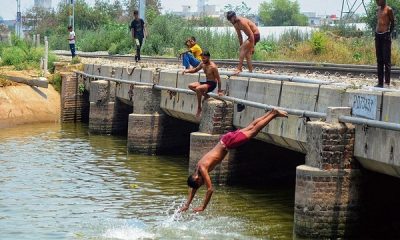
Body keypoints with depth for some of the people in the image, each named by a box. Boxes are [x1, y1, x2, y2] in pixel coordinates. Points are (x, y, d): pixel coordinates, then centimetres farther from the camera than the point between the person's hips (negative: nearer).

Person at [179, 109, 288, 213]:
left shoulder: (203, 169, -22)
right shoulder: (198, 167, 0)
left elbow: (210, 189, -23)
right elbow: (193, 189, 12)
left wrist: (203, 207, -17)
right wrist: (187, 205, 9)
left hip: (228, 142, -5)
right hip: (225, 140, 5)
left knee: (253, 131, 3)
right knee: (251, 127, 15)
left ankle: (274, 114, 6)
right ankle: (272, 112, 25)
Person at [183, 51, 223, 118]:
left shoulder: (213, 67, -22)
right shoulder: (202, 64, 2)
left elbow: (218, 79, -17)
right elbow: (195, 70, 19)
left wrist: (219, 91, -15)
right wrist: (187, 70, -1)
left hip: (212, 84, -9)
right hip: (206, 82, 9)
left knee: (198, 88, -32)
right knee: (191, 86, 1)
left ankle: (199, 108, -20)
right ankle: (205, 95, 4)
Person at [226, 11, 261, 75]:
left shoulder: (242, 22, -27)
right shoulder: (235, 24, 2)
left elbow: (251, 35, -28)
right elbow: (239, 36, 14)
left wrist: (252, 47, -26)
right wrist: (241, 45, 14)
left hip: (255, 35, -10)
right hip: (251, 36, 10)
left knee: (243, 49, -19)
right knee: (246, 52, 9)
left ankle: (239, 69, -23)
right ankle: (250, 71, 13)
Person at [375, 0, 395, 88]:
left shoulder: (388, 10, -6)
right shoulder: (378, 9, 15)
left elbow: (392, 23, -3)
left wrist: (389, 33, -7)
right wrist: (376, 32, 13)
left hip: (385, 35, -7)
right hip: (378, 35, 7)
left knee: (386, 59, -8)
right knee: (379, 60, 8)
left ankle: (387, 82, -9)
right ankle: (380, 82, 10)